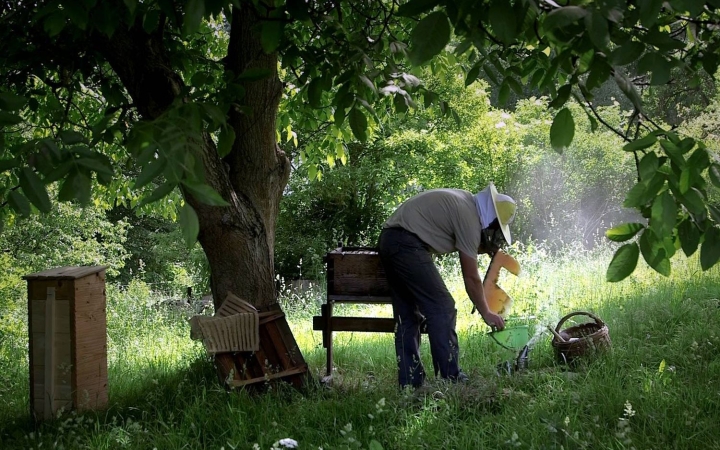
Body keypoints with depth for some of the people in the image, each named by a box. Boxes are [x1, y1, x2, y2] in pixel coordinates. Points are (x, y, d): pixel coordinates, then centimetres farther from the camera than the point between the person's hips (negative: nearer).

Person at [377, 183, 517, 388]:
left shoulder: (465, 201, 17)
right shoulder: (470, 217, -10)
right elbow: (471, 278, -6)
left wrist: (486, 246, 13)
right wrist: (486, 314, 4)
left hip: (388, 240, 11)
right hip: (407, 244, -11)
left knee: (407, 315, 12)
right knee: (442, 308, -7)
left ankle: (410, 383, 13)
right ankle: (450, 378, -7)